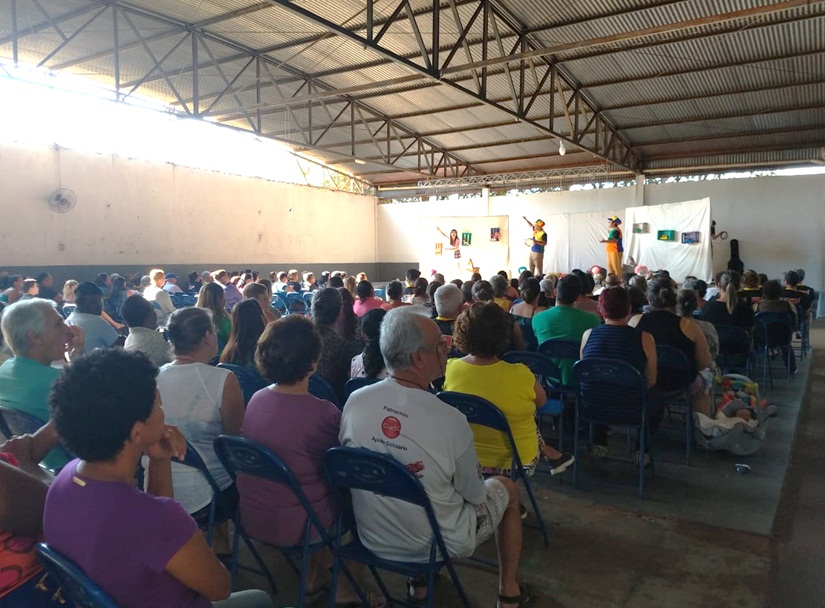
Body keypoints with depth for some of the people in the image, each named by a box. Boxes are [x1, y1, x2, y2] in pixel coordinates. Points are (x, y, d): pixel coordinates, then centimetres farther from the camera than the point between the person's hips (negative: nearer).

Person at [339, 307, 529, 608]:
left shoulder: (354, 401, -17)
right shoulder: (451, 420, -29)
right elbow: (474, 495, -12)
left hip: (371, 538, 4)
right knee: (506, 488, 20)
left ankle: (418, 581, 39)